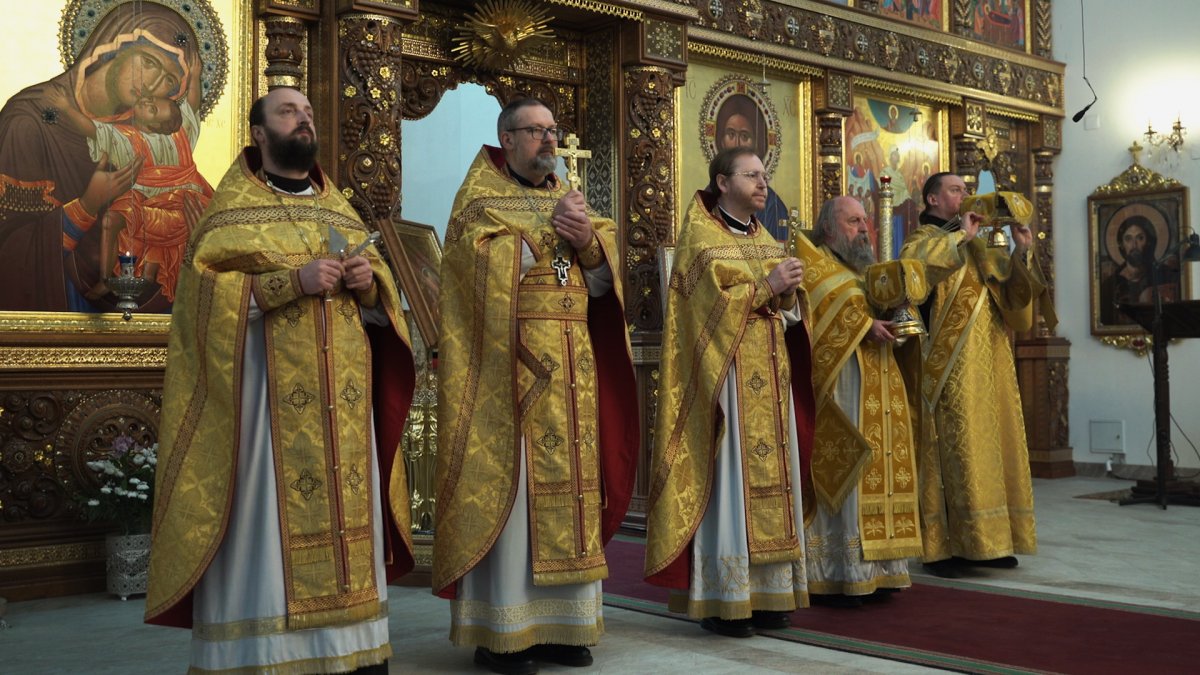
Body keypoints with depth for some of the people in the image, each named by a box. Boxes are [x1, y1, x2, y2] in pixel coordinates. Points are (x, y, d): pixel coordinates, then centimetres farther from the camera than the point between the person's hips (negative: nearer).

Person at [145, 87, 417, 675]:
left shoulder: (340, 209, 19)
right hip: (266, 390, -5)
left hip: (343, 396, 5)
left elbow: (383, 299, 18)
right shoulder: (231, 207, 4)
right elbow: (203, 290, -10)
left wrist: (367, 286, -5)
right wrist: (292, 281, -18)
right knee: (265, 514, -6)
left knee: (345, 510, 4)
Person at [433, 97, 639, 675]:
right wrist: (554, 229, -12)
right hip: (509, 367, -6)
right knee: (506, 491, -6)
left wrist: (587, 241, -8)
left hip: (571, 372, 6)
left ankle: (557, 622, 11)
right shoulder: (479, 197, 3)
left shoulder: (568, 200, 20)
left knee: (565, 488, 4)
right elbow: (493, 267, -14)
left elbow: (601, 282, 11)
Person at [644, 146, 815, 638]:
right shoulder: (699, 237, -3)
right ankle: (721, 600, -2)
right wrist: (765, 286, -15)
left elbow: (784, 310, 17)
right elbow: (711, 304, -14)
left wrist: (788, 292, -3)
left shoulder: (765, 240, 17)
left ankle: (766, 591, 11)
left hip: (769, 378, 7)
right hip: (726, 376, -7)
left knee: (769, 477, 5)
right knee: (728, 479, -7)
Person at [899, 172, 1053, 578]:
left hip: (989, 365, 7)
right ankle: (943, 548, -6)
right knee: (955, 450, -10)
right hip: (951, 371, -7)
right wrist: (962, 235, -16)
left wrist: (1021, 253, 2)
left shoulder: (978, 247, 22)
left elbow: (1011, 296, 15)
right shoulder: (924, 240, 1)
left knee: (992, 446, 6)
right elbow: (912, 261, -24)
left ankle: (983, 543, 11)